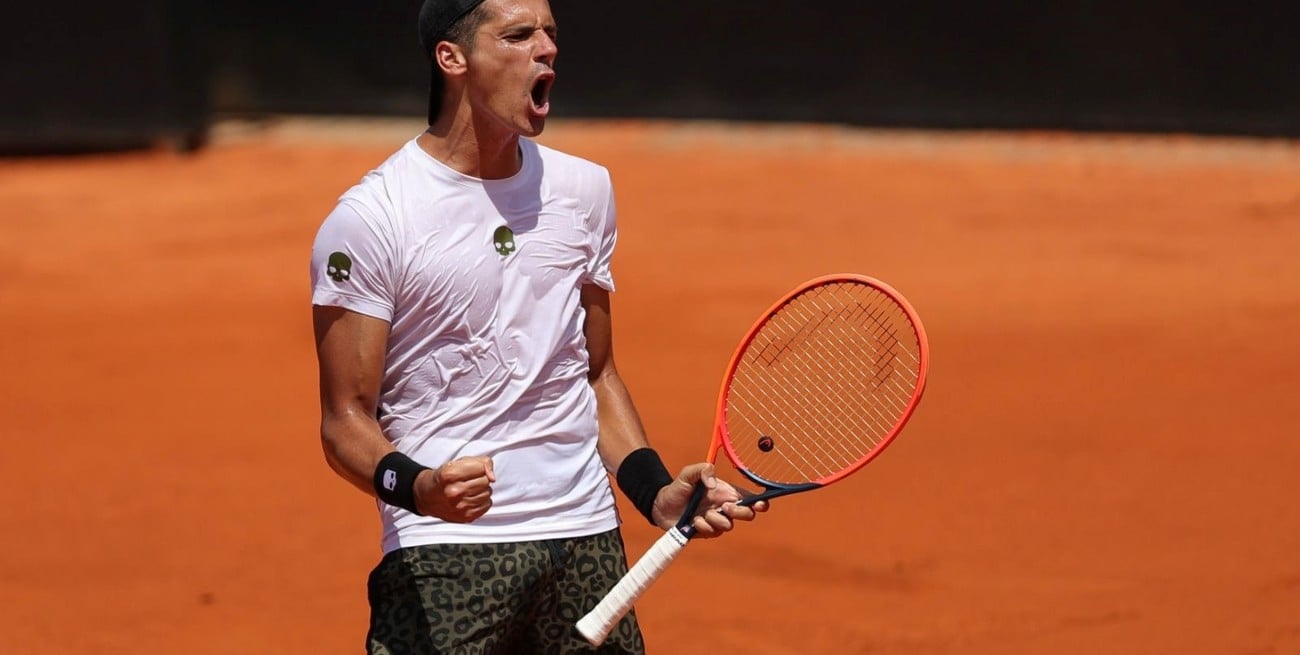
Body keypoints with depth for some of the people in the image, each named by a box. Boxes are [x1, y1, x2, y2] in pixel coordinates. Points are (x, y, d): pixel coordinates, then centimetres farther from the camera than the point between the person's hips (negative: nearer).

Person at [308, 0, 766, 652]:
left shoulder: (584, 189, 11)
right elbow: (346, 419, -7)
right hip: (442, 559, -4)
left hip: (588, 542, 5)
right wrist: (415, 486, -25)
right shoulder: (368, 218, -6)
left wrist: (656, 491, 5)